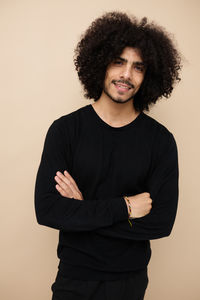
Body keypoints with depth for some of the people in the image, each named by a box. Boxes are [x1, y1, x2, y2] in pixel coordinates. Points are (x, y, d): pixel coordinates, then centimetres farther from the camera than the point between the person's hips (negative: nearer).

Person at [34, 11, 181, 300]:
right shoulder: (65, 130, -11)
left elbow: (162, 222, -15)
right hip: (74, 276, 0)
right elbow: (46, 210, -18)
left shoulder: (161, 140, -10)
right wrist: (123, 208, -21)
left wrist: (81, 212, -18)